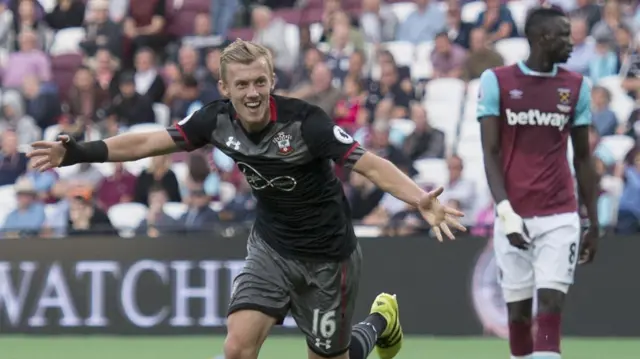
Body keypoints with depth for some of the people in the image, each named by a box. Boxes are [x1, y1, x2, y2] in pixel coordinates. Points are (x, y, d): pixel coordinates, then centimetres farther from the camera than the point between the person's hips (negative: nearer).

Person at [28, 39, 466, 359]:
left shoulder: (304, 121, -27)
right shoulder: (218, 119, -13)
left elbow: (372, 165, -31)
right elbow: (148, 142, -5)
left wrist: (421, 200, -47)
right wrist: (81, 152, -15)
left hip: (328, 255, -4)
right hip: (271, 247, 4)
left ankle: (380, 321, 41)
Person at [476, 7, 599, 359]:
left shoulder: (575, 86, 7)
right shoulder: (497, 81, 0)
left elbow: (583, 158, 13)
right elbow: (490, 152, -2)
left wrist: (593, 221, 12)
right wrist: (505, 210, -15)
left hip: (560, 217, 1)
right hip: (514, 215, -1)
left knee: (550, 306, -9)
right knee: (518, 312, 4)